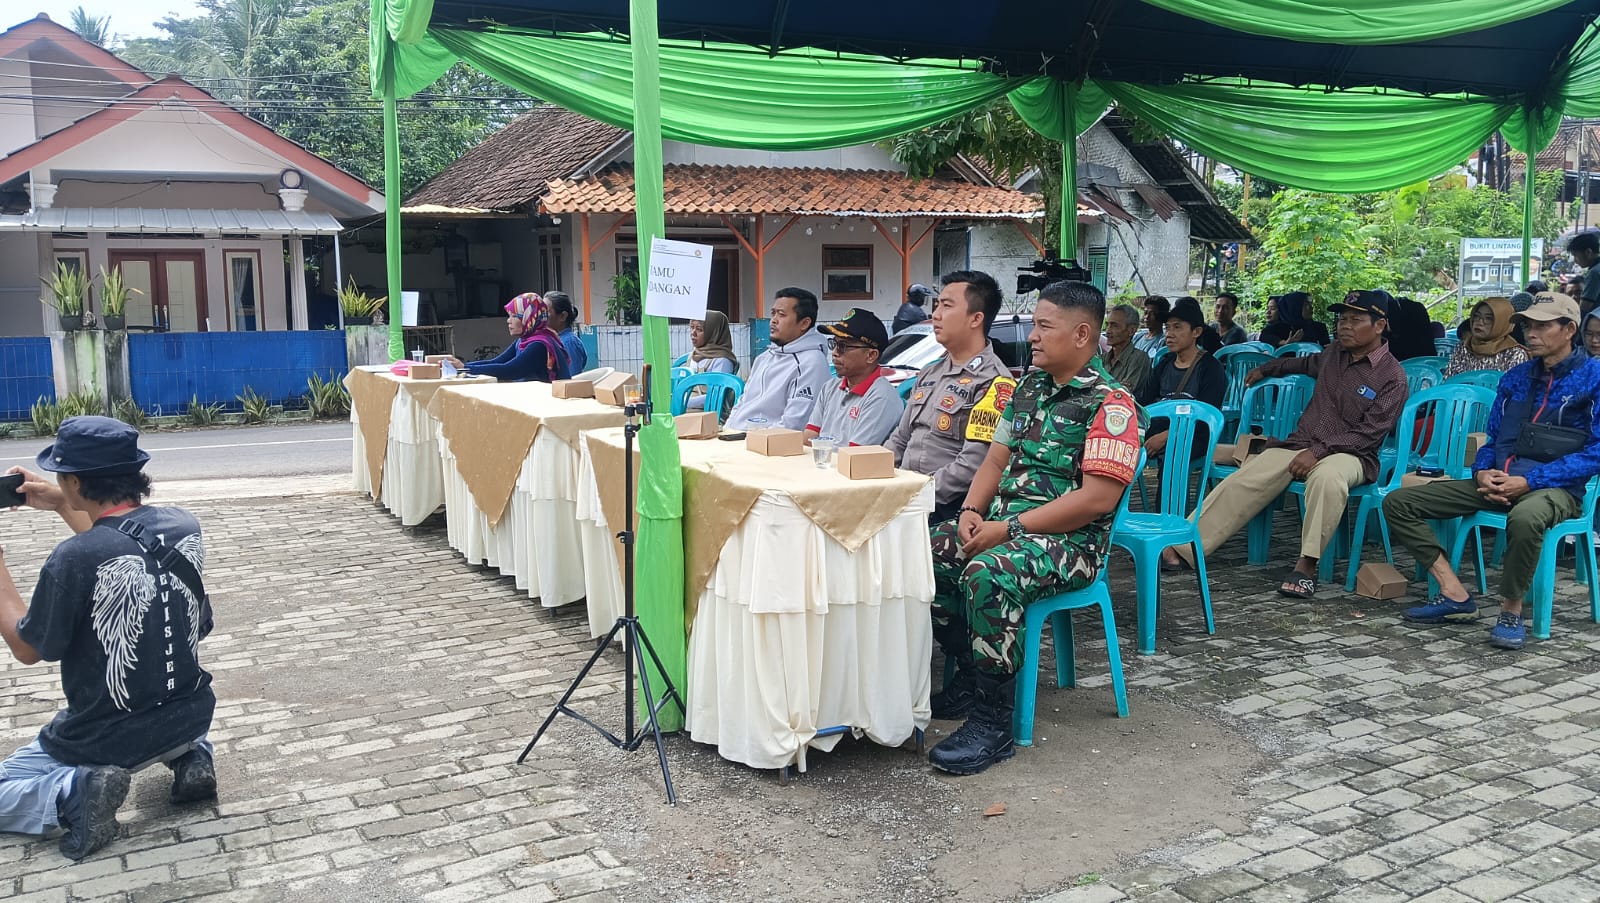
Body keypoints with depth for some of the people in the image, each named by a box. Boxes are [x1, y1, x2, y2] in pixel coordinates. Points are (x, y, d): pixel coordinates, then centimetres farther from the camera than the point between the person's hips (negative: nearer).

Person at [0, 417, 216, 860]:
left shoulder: (72, 559, -25)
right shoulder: (184, 525, -9)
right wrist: (64, 507, 13)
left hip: (108, 739, -4)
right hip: (192, 716, 4)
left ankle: (77, 791, -8)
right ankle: (190, 755, 12)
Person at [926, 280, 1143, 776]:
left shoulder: (1111, 403, -12)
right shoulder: (1028, 387, 14)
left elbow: (1097, 498, -20)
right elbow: (996, 459, 18)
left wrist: (1009, 529, -20)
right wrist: (971, 512, -2)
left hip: (1071, 540, -8)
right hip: (1004, 522, 8)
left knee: (988, 573, -35)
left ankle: (992, 722, -23)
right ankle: (968, 673, 5)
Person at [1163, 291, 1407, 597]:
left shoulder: (1393, 377, -5)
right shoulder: (1334, 354, 13)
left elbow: (1369, 433, -11)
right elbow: (1306, 363, 39)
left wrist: (1319, 451, -20)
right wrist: (1265, 369, 45)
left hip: (1350, 454, -5)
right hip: (1300, 444, 5)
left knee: (1327, 476, -42)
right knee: (1240, 482, -17)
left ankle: (1307, 565, -33)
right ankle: (1183, 549, -20)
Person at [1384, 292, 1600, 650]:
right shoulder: (1515, 377, 16)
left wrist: (1530, 481, -18)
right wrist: (1482, 472, -4)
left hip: (1554, 487, -6)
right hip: (1498, 483, 6)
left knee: (1525, 517, -44)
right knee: (1398, 502, -7)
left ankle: (1511, 612, -19)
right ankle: (1456, 596, -11)